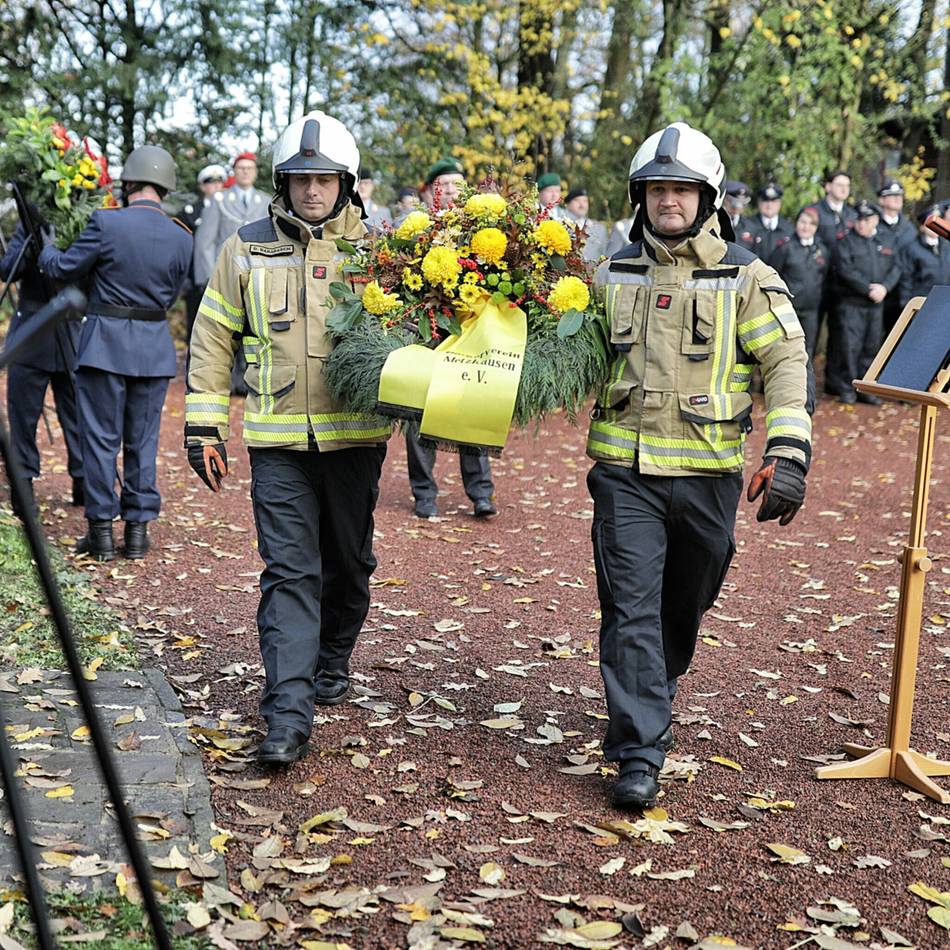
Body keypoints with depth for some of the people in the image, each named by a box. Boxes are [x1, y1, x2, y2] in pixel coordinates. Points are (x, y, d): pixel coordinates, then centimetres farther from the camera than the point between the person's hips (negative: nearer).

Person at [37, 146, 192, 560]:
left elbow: (64, 268, -1)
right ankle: (138, 529, 15)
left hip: (105, 342, -3)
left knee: (101, 437, 5)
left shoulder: (106, 223, -13)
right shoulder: (182, 238, -1)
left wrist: (45, 252, 20)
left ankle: (101, 530, 9)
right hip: (154, 346, 3)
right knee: (143, 439, 12)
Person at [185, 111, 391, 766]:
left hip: (353, 436, 1)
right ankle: (288, 716, -7)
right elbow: (213, 339, 9)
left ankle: (333, 662, 38)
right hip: (278, 441, -1)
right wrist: (204, 424, 5)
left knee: (348, 563, 14)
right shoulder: (249, 250, 4)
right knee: (289, 571, -6)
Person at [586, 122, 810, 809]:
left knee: (684, 604, 17)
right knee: (631, 608, -7)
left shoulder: (745, 278, -1)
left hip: (707, 474, 0)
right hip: (625, 470, 0)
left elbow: (786, 363, -5)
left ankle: (657, 687, 46)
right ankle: (640, 753, -3)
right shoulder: (613, 276, 7)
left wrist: (789, 455, -17)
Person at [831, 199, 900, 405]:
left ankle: (865, 389, 15)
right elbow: (846, 271, -12)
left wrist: (884, 287, -13)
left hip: (876, 305, 5)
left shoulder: (885, 244, 14)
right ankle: (848, 390, 0)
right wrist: (868, 289, -17)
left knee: (871, 347, 7)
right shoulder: (845, 243, 0)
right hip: (851, 303, -4)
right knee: (851, 346, -8)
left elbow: (895, 269, 6)